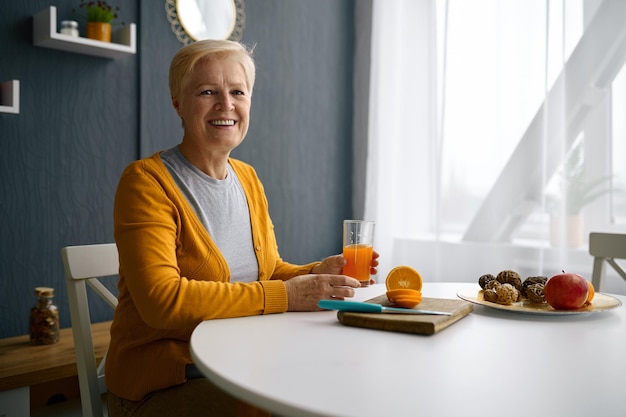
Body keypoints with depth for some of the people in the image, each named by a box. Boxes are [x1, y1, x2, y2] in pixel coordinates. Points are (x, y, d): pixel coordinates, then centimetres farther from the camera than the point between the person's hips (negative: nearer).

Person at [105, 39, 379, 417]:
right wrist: (285, 295, -25)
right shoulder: (147, 181, -13)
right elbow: (162, 300, -24)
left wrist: (317, 272, -7)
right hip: (166, 383, -6)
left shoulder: (248, 179, 9)